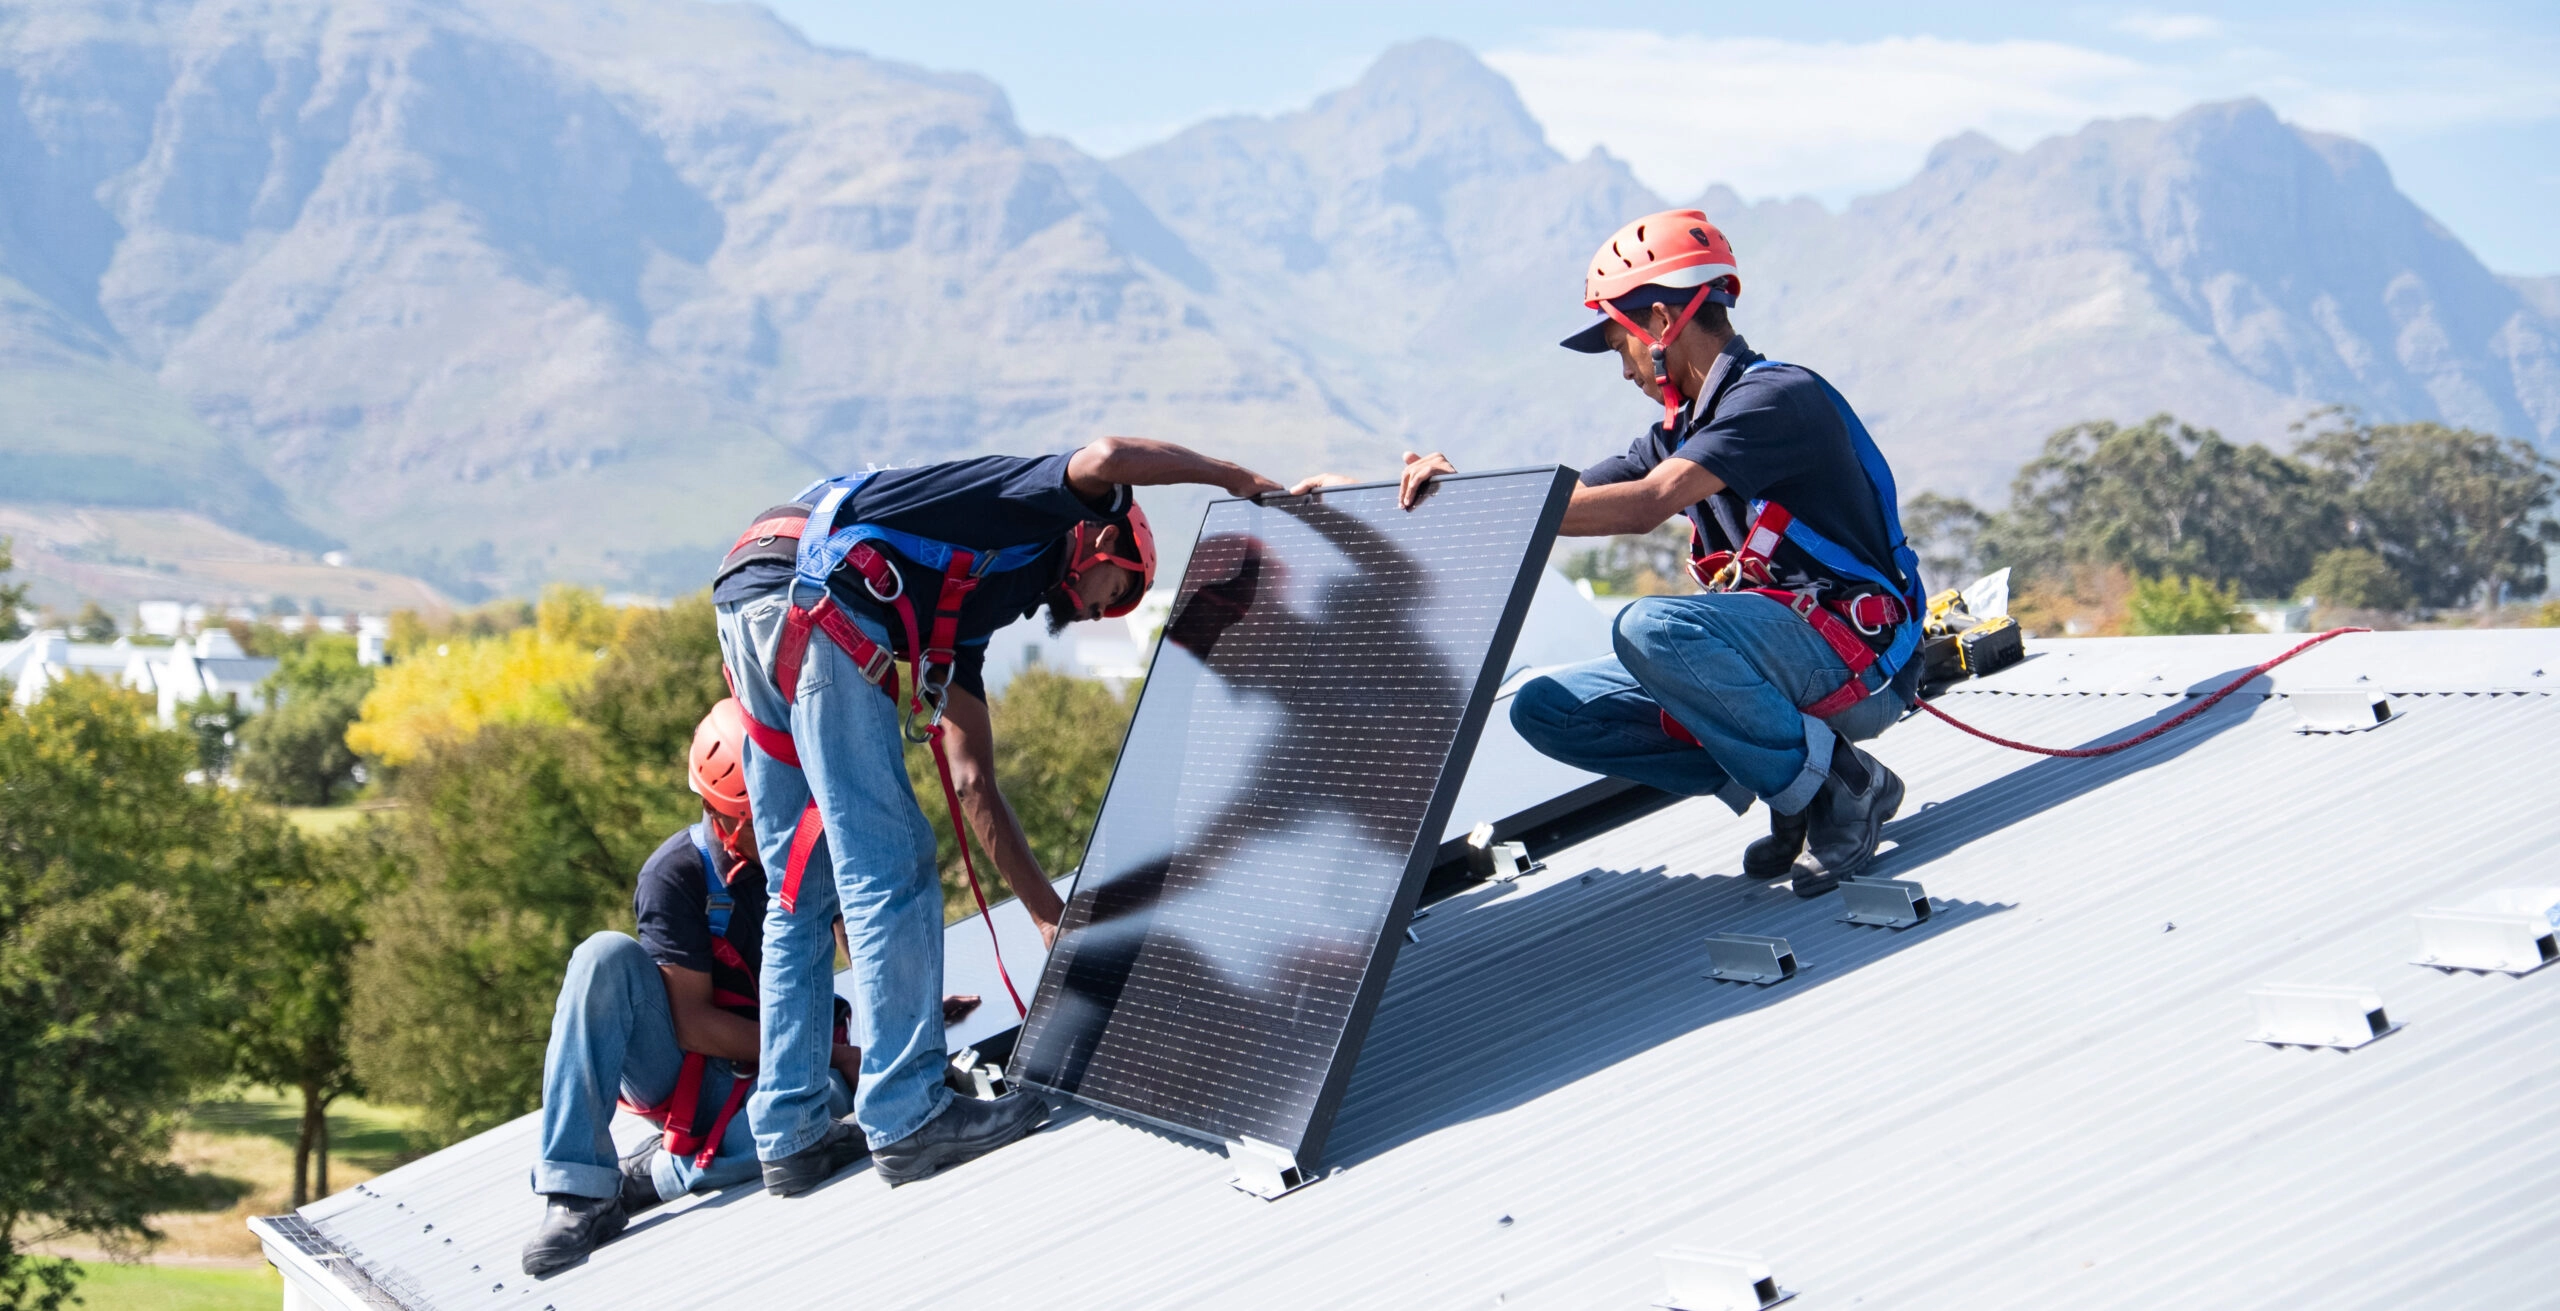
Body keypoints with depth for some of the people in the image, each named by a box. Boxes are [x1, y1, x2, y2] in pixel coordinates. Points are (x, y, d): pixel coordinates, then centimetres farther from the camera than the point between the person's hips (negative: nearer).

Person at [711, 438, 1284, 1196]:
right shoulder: (1046, 508, 15)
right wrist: (1241, 482, 4)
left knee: (801, 892, 14)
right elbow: (1106, 458, -11)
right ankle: (908, 1119, -3)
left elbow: (972, 783, 32)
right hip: (815, 601, -10)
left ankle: (791, 1137, 16)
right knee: (890, 872, -5)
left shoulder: (970, 609, 34)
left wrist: (1050, 913, 32)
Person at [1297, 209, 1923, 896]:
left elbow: (1646, 505, -27)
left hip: (1862, 655, -9)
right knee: (1546, 709, -1)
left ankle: (1835, 782, -16)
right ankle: (1777, 781, 0)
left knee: (1650, 627, -34)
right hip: (1779, 653, 9)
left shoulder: (1779, 395, -14)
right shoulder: (1682, 434, 15)